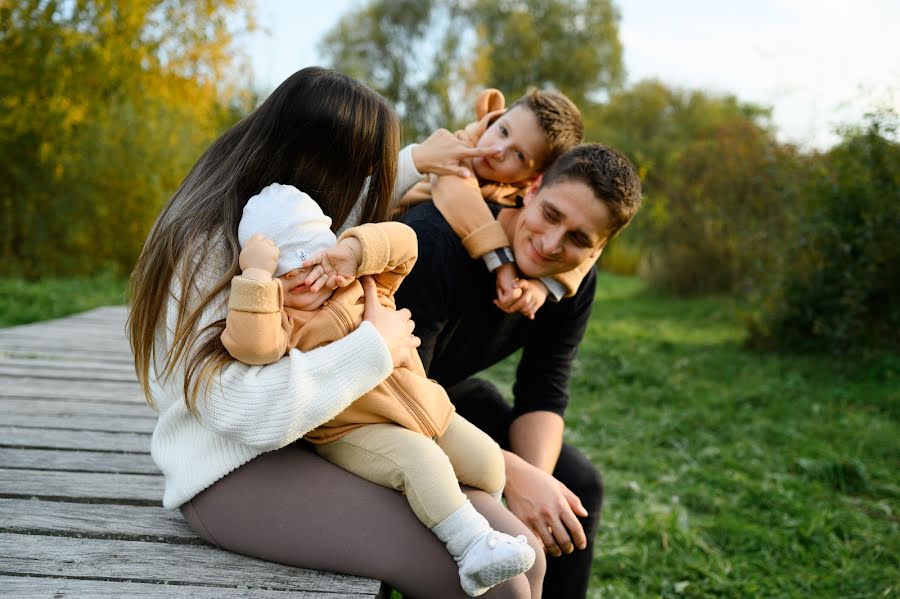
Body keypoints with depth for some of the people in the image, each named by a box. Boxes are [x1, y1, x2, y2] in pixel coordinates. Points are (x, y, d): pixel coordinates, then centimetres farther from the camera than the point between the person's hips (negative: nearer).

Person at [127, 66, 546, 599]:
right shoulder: (204, 253, -19)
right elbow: (257, 411, -29)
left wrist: (413, 162, 27)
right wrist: (377, 346, -19)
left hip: (321, 438, 8)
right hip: (235, 473, -8)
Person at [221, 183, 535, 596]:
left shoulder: (364, 281, 2)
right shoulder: (281, 321, -16)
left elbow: (403, 242, -4)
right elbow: (250, 344, -37)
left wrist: (354, 248, -20)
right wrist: (257, 274, -38)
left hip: (423, 407, 7)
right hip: (351, 433, -7)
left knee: (486, 462, 5)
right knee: (420, 460, -33)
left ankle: (481, 526, 29)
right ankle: (471, 549, -26)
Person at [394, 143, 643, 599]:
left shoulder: (574, 285, -12)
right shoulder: (435, 241, -35)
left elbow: (542, 397, -10)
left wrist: (537, 477, -31)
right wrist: (512, 474, -41)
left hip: (448, 387, 6)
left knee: (578, 484, -2)